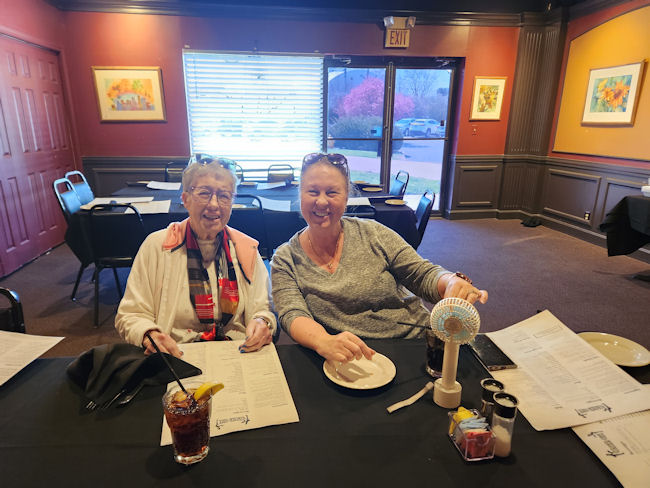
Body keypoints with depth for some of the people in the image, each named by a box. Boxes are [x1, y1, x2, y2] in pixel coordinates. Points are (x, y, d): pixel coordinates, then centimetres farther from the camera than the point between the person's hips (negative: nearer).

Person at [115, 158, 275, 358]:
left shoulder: (246, 249, 5)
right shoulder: (156, 246, 1)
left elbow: (264, 309, 7)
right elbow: (130, 315, 1)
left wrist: (261, 322, -17)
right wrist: (149, 335, -21)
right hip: (175, 356, 2)